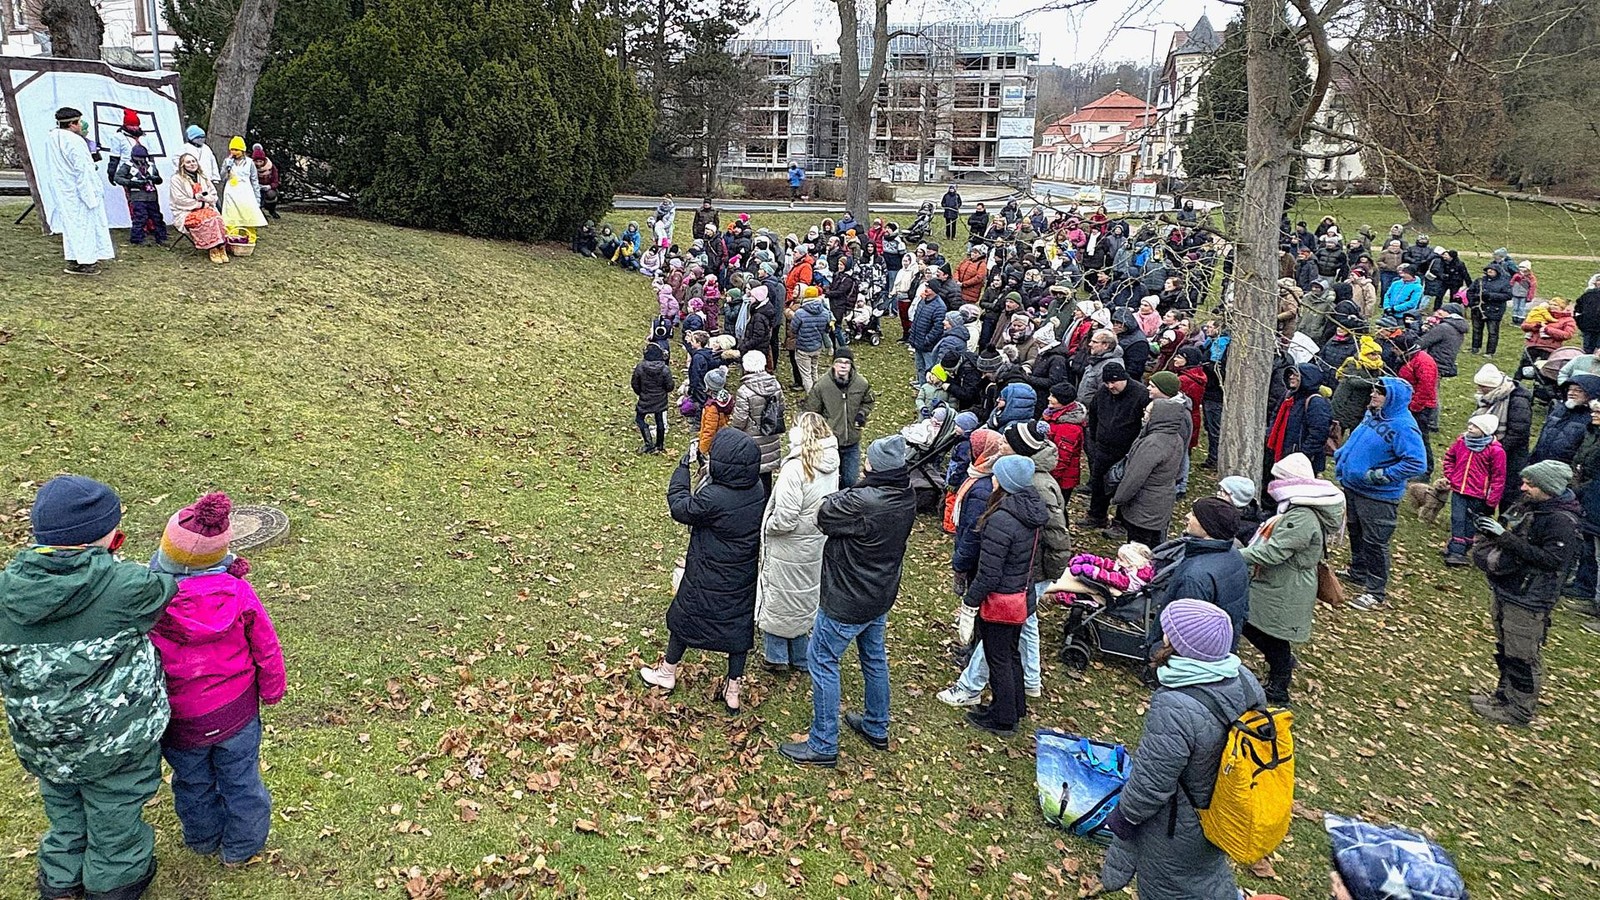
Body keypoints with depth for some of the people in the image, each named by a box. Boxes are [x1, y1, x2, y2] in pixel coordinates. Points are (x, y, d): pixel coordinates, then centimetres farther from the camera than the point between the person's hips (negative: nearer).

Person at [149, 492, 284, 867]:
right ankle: (241, 848, 37)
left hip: (180, 721, 0)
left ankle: (203, 838, 49)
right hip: (236, 710, 0)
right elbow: (266, 646, -9)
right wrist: (271, 690, 9)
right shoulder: (237, 591, -20)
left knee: (193, 782, 25)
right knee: (241, 780, 20)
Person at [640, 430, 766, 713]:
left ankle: (667, 675, 42)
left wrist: (683, 466, -9)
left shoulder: (713, 498, -33)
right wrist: (712, 478, -3)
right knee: (740, 624, 19)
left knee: (683, 618, 20)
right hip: (745, 579, 5)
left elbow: (679, 507, -16)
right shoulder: (758, 490, -13)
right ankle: (733, 692, 32)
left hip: (709, 581, -5)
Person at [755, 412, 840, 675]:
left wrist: (766, 526, -9)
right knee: (804, 597, 22)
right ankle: (800, 658, 36)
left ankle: (776, 658, 28)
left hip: (789, 549, -7)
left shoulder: (795, 469, -29)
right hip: (816, 546, 7)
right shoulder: (831, 466, -6)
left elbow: (785, 520, -27)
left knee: (778, 599, 14)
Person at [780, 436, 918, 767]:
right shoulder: (907, 497, -7)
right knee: (875, 658, 24)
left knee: (822, 662, 7)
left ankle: (823, 745, 16)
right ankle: (876, 729, 42)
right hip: (881, 594, 8)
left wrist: (844, 494, -4)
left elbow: (824, 517, -19)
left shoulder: (862, 502, -33)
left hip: (847, 602, -8)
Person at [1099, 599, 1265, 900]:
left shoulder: (1174, 710, -39)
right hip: (1224, 806, 6)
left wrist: (1122, 816, -9)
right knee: (1206, 863, 33)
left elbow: (1150, 784, -28)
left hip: (1179, 828, -6)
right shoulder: (1244, 679, -15)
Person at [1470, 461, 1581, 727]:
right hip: (1505, 592, 9)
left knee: (1521, 657, 3)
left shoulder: (1561, 521, -20)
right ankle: (1504, 696, 35)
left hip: (1527, 602, -9)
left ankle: (1519, 711, 16)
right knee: (1505, 650, 20)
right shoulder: (1528, 506, 6)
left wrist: (1505, 537, -29)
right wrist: (1492, 530, -2)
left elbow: (1552, 559, -28)